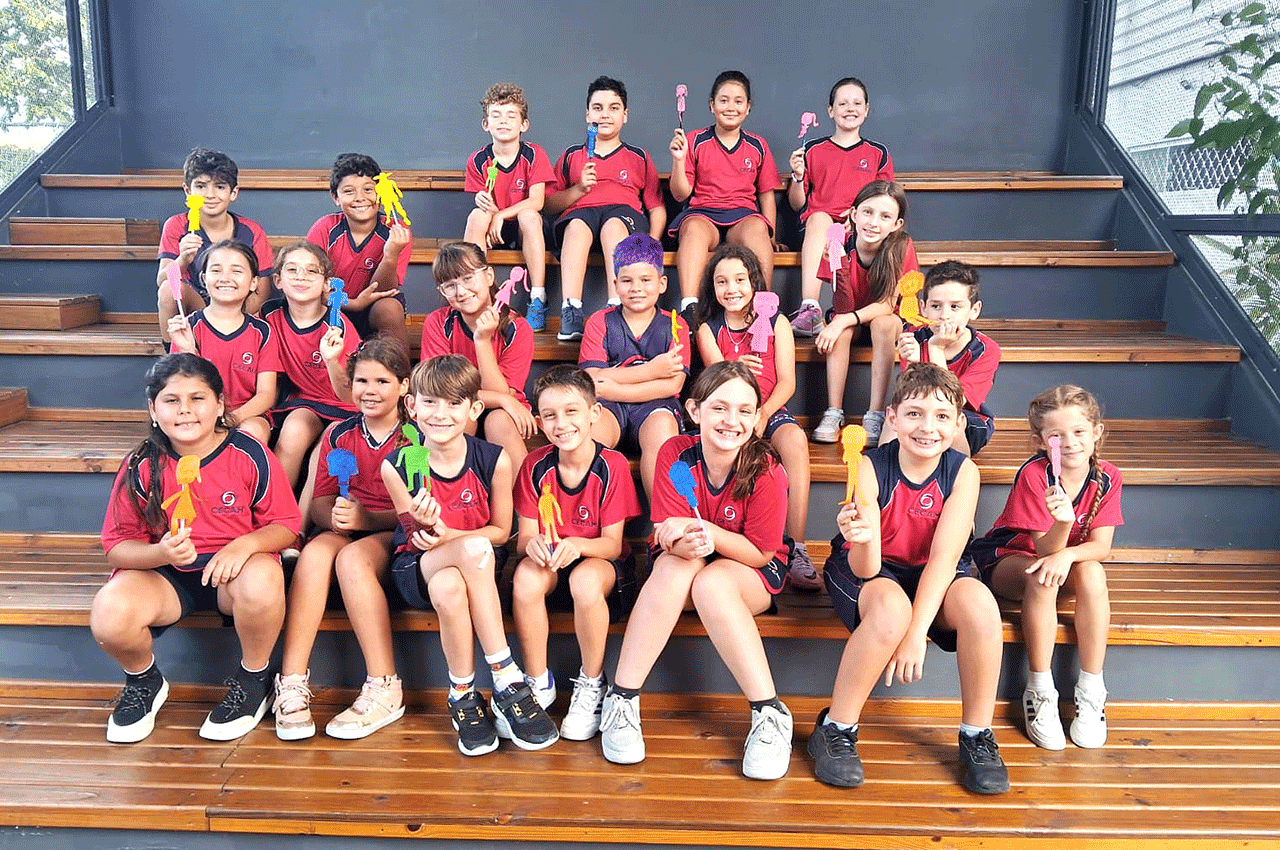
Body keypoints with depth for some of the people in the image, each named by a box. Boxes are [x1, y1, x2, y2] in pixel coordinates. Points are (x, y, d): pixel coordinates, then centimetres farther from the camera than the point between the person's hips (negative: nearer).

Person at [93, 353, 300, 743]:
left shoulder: (249, 454, -9)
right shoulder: (142, 467, -5)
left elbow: (286, 524, -4)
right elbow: (117, 545, -3)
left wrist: (245, 544, -25)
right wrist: (160, 553, -25)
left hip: (235, 567, -2)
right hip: (164, 574, 2)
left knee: (263, 581, -38)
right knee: (108, 616, -29)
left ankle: (253, 679, -4)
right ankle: (144, 682, 11)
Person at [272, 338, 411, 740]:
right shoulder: (338, 434, 13)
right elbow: (320, 501, 10)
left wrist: (365, 517, -23)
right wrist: (333, 514, -14)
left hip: (393, 536, -4)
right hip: (345, 530, 4)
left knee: (352, 557, -35)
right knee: (314, 551, -30)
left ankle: (384, 689, -27)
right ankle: (292, 683, -32)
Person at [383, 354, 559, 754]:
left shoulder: (495, 460, -11)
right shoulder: (397, 466, -10)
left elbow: (501, 531, -2)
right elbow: (418, 539, -4)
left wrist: (448, 536, -21)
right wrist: (426, 526, -30)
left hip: (477, 569, 0)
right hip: (417, 567, 0)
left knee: (448, 587, -38)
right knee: (473, 549, -36)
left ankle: (463, 694, -16)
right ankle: (508, 680, -24)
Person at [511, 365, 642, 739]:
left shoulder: (613, 466, -13)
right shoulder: (536, 465, -4)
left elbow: (613, 543, -13)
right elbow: (524, 536, -5)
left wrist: (577, 545, -35)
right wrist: (532, 543, -31)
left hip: (600, 561, -3)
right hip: (549, 561, 3)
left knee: (585, 579, -37)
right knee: (525, 576, -31)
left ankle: (591, 684, -12)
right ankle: (538, 682, -10)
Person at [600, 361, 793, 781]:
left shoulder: (766, 470, -21)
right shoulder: (676, 455, -16)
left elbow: (760, 552, -16)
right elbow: (669, 536, -15)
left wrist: (706, 532, -32)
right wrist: (688, 543, -40)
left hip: (753, 572, -1)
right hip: (679, 569, 2)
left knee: (711, 583, -34)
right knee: (675, 567, -32)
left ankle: (770, 714, -24)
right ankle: (621, 699, -25)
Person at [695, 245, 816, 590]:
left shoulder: (776, 323, 9)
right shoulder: (708, 330, 11)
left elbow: (787, 381, 1)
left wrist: (763, 414, -17)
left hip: (771, 409, 0)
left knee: (795, 439, -33)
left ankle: (797, 551, -32)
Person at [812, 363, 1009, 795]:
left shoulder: (963, 471, -14)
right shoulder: (870, 467, -19)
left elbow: (944, 556, -21)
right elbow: (865, 569, -23)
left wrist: (917, 632, -30)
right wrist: (862, 541, -48)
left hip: (934, 576, 2)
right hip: (869, 569, -2)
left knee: (981, 607, -31)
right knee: (890, 609, -36)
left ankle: (977, 737, -8)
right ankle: (835, 730, -15)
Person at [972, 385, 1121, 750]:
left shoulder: (1107, 477, -12)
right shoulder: (1034, 475, -24)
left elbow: (1101, 547, -16)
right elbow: (1045, 550, -26)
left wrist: (1066, 555, -36)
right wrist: (1063, 523, -48)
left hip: (1074, 559, 3)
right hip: (1009, 559, -3)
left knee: (1091, 572, -30)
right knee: (1042, 577, -36)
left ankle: (1091, 691, -21)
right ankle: (1040, 691, -24)